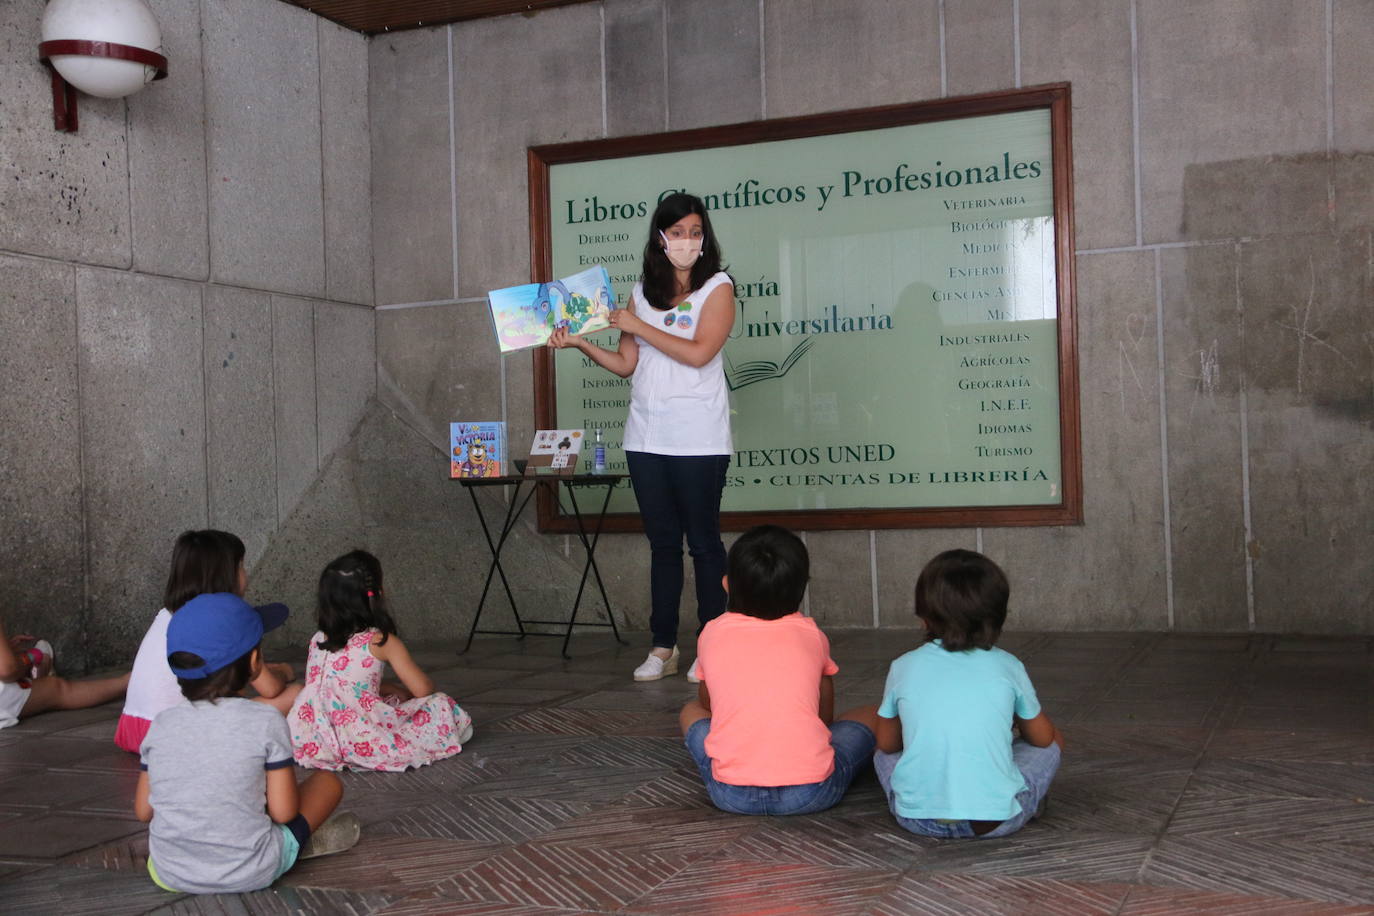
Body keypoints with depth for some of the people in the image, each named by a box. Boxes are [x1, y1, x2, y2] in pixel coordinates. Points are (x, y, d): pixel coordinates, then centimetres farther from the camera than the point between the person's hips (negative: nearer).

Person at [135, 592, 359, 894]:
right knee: (328, 781, 15)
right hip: (250, 875, -3)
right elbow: (283, 812, -11)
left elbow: (143, 811, 3)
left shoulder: (162, 725, -3)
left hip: (170, 876, 4)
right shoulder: (265, 721, -14)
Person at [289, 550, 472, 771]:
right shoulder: (381, 641, -6)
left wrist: (393, 689, 23)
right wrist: (400, 690, 21)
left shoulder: (318, 640, 10)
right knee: (440, 705, 6)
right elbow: (422, 689, -2)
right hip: (360, 743, -6)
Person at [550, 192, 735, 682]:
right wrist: (582, 344, -2)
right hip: (646, 435, 5)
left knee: (704, 541, 0)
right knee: (662, 542, 9)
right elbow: (627, 364, 12)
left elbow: (698, 352, -14)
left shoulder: (717, 287, 0)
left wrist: (637, 326, -8)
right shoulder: (641, 292, 13)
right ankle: (663, 647, 15)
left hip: (697, 437, -4)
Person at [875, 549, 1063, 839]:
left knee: (884, 755, 32)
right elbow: (1044, 737, 17)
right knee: (1051, 744, 23)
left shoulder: (904, 668, 3)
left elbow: (887, 743, 16)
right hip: (997, 820, -1)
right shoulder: (1008, 667, 2)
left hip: (918, 818, 2)